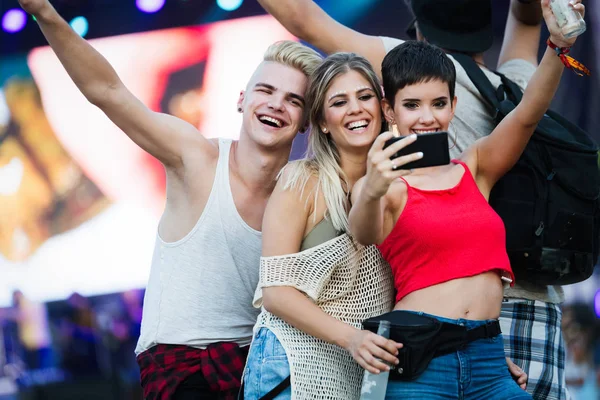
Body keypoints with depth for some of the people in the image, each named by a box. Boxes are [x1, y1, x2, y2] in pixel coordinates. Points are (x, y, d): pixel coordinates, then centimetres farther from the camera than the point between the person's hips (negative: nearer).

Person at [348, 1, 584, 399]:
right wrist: (371, 193, -41)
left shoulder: (475, 169, 14)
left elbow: (528, 114, 0)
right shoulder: (385, 186, 2)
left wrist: (558, 45, -17)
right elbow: (365, 235, -18)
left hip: (489, 359, 4)